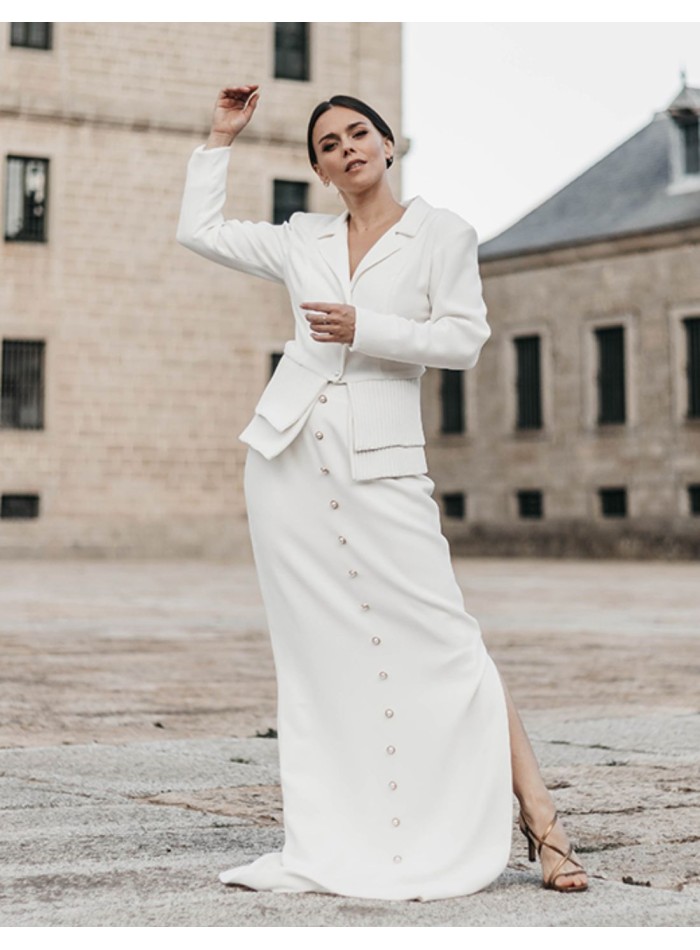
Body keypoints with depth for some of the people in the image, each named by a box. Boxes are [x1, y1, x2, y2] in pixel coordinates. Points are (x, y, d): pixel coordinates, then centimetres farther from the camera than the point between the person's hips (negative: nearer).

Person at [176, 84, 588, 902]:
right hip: (292, 458, 4)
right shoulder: (303, 240, 16)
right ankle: (329, 845, 7)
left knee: (440, 639, -10)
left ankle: (536, 817, -5)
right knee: (317, 652, 3)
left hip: (381, 460, -3)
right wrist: (223, 137, 24)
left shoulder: (440, 233, 6)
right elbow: (198, 228, 22)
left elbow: (464, 339, -3)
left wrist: (363, 330, -12)